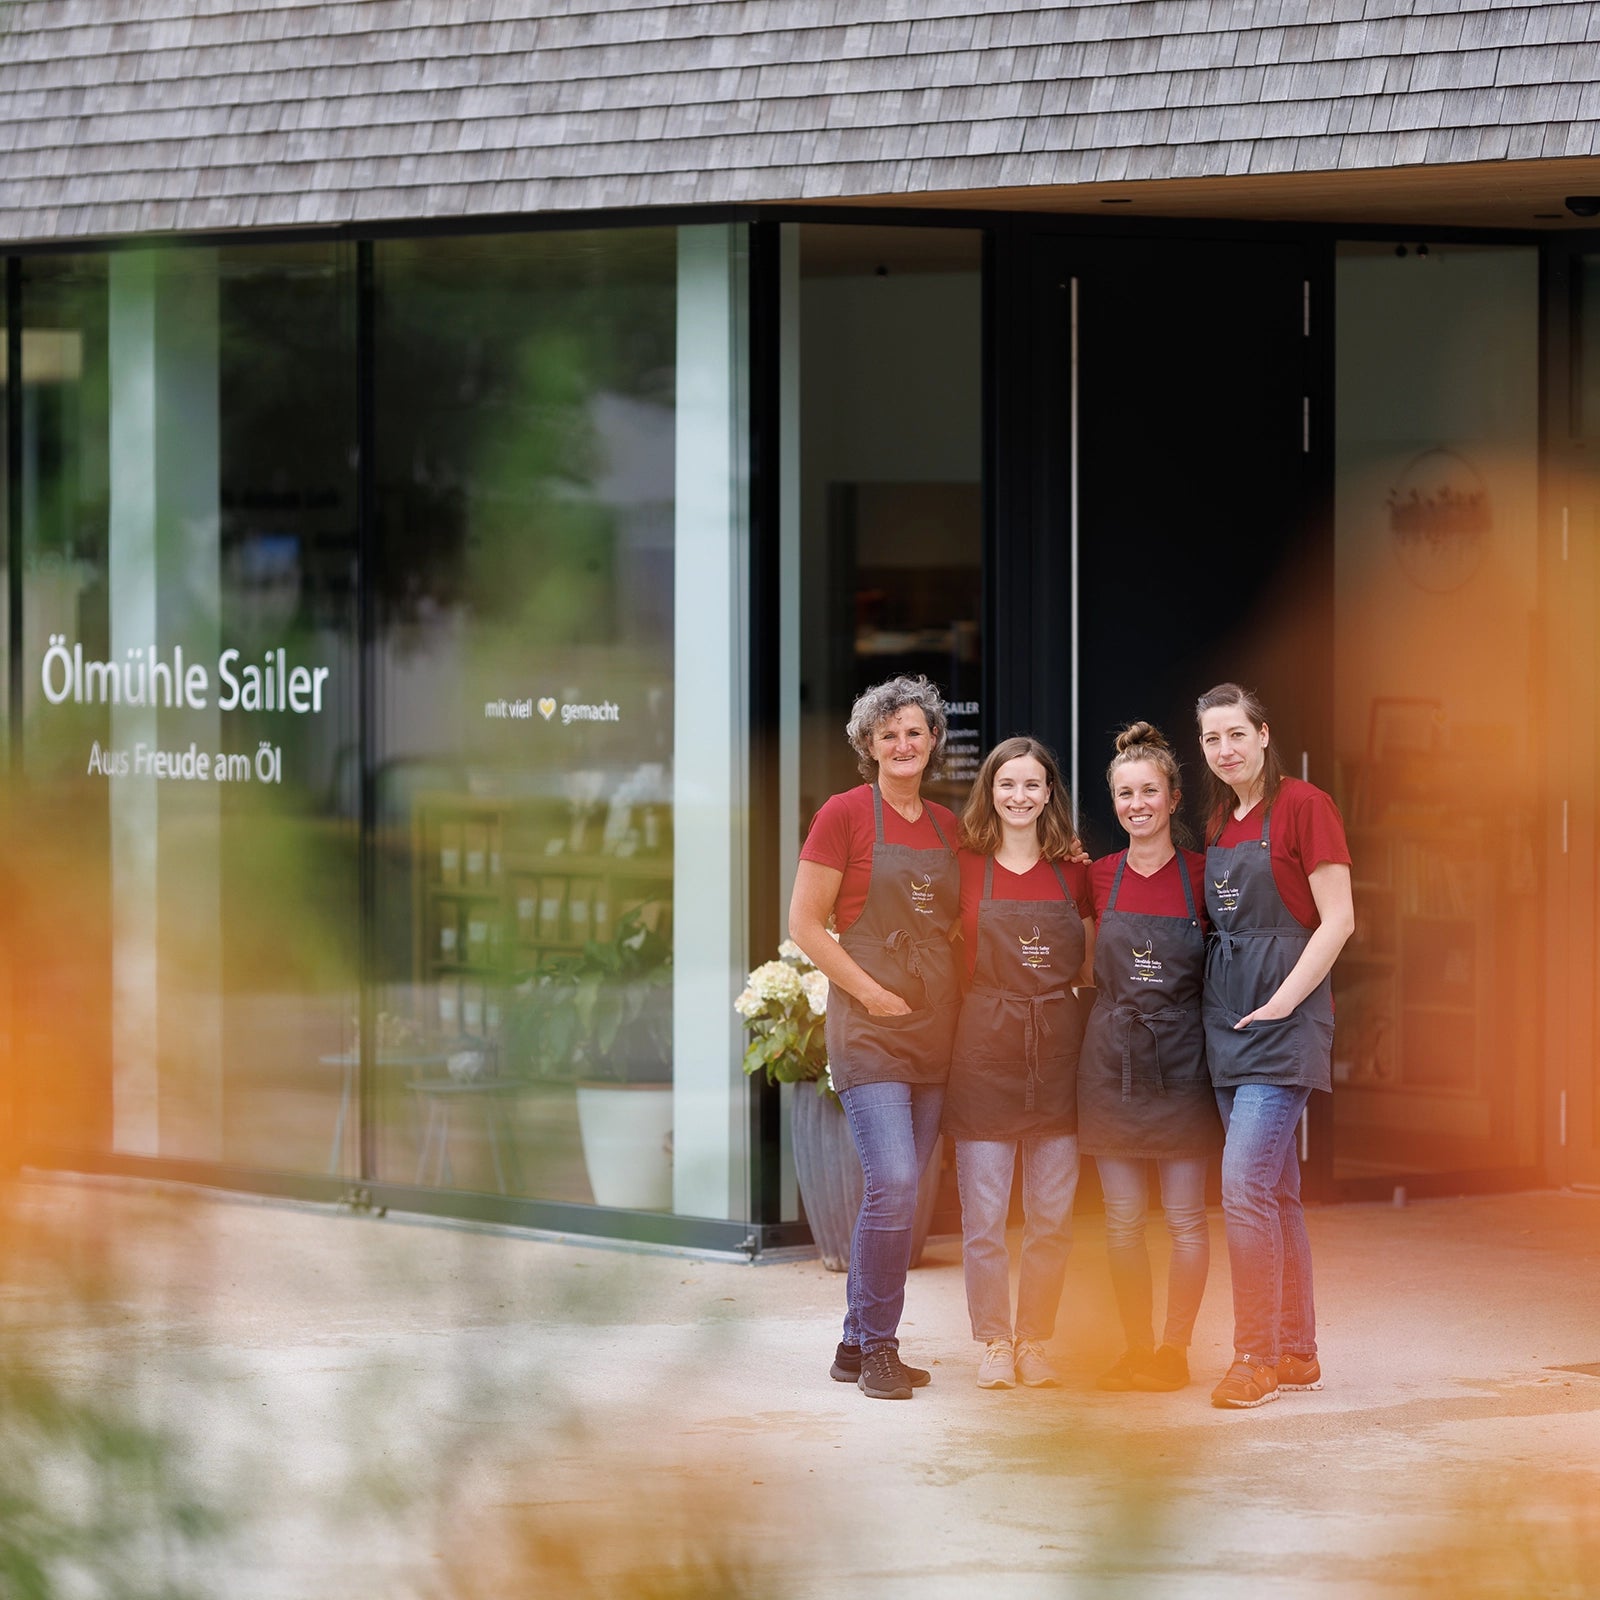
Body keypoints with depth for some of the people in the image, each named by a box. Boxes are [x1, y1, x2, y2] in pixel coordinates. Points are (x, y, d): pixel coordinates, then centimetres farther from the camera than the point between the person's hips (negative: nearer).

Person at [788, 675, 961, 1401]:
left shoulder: (947, 826, 13)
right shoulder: (846, 814, -4)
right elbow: (804, 924, -5)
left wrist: (957, 997, 5)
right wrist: (871, 993, -12)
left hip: (934, 1031, 6)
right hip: (869, 1030, -6)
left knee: (898, 1190, 7)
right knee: (893, 1179, -17)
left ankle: (858, 1345, 15)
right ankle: (878, 1347, -8)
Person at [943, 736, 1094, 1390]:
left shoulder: (1072, 872, 7)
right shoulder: (965, 867, 1)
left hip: (1056, 1048, 2)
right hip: (984, 1049, -2)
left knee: (1052, 1215, 3)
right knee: (984, 1216, -2)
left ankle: (1034, 1341, 13)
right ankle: (994, 1343, 8)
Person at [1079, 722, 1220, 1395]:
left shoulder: (1202, 877, -3)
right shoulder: (1098, 878, 4)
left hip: (1181, 1060, -2)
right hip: (1111, 1056, 2)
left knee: (1185, 1216, 0)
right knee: (1122, 1220, 4)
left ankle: (1174, 1349, 9)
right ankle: (1135, 1347, 11)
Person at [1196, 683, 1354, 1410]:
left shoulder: (1303, 807, -8)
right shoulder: (1218, 825, 15)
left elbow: (1337, 920, -12)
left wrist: (1283, 1000, -17)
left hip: (1283, 1021, -8)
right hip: (1228, 1022, 8)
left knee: (1244, 1185, -15)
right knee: (1274, 1192, 11)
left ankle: (1256, 1357, -12)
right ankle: (1298, 1353, 17)